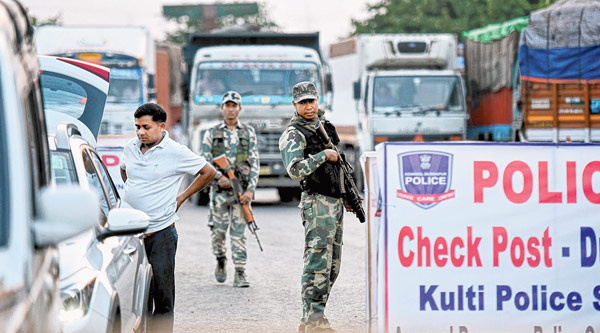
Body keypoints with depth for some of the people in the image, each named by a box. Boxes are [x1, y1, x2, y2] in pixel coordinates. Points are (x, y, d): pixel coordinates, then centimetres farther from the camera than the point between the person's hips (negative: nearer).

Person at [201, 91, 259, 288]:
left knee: (239, 232, -5)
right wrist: (219, 176, -14)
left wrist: (250, 189, -8)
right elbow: (204, 162, 4)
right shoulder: (212, 133, 9)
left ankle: (240, 273, -5)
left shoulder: (249, 133, 9)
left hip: (242, 189, 0)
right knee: (218, 230, 0)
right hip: (219, 190, 0)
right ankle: (221, 261, 28)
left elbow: (254, 163, 4)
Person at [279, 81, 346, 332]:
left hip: (335, 202, 9)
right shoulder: (293, 135, -11)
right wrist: (323, 155, -20)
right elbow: (295, 170, -25)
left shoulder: (325, 124, 15)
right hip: (317, 203, -9)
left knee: (332, 265, 9)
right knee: (318, 262, -13)